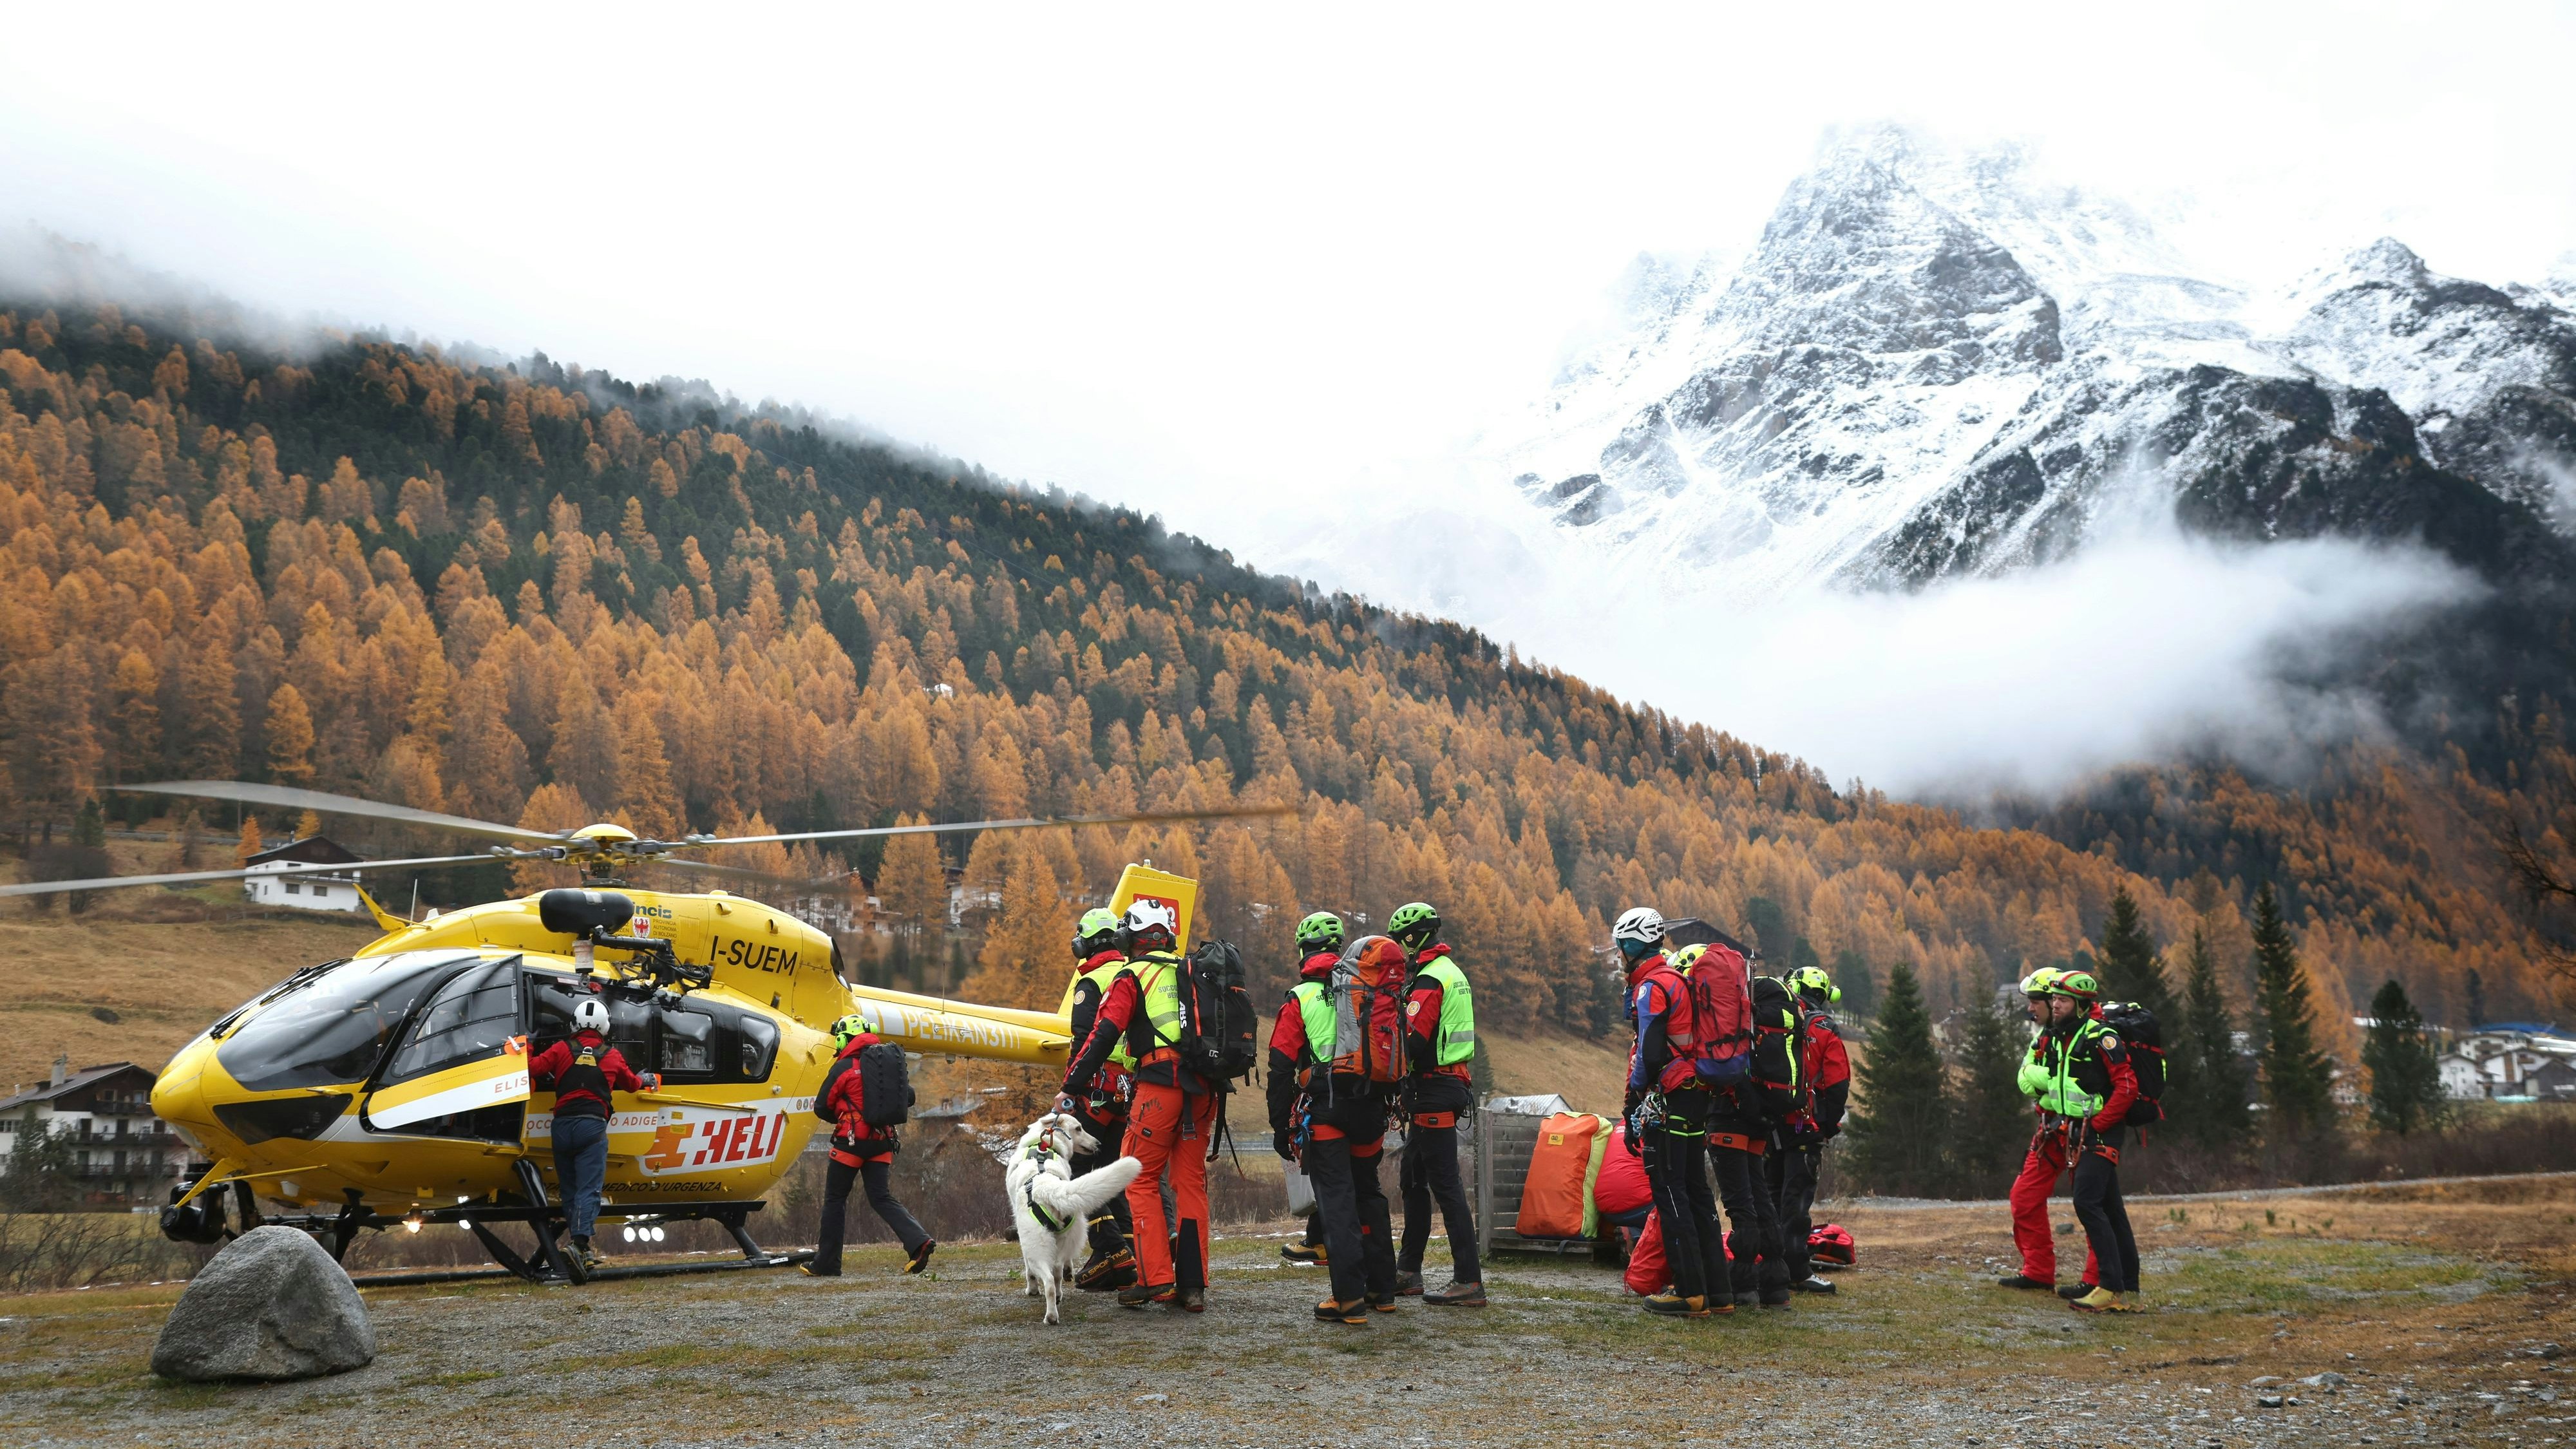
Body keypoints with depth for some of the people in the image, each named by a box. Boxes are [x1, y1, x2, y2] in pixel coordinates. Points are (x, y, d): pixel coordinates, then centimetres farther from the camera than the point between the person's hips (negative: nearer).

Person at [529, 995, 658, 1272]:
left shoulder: (562, 1049, 4)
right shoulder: (613, 1056, 7)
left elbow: (533, 1070, -4)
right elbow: (631, 1083, 23)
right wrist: (646, 1079, 46)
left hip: (563, 1125, 2)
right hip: (592, 1126, -2)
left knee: (569, 1188, 13)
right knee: (589, 1189, -6)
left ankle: (578, 1240, 13)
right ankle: (581, 1242, -22)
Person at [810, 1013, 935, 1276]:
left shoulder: (844, 1067, -8)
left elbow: (822, 1108, -3)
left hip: (851, 1141, -5)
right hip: (882, 1141, 5)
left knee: (835, 1200, 8)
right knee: (882, 1198, 6)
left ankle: (827, 1263, 13)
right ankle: (919, 1241, -15)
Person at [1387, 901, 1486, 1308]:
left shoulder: (1428, 981, -16)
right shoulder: (1452, 973, 17)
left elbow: (1414, 1043, -23)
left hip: (1432, 1092, -10)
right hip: (1451, 1084, 10)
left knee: (1445, 1185, -9)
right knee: (1414, 1180, 17)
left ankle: (1469, 1282, -9)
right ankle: (1408, 1271, 25)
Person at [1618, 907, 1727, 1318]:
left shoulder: (1651, 987, -11)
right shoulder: (1678, 981, 19)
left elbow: (1651, 1055, -19)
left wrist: (1632, 1108, -13)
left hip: (1668, 1100, -10)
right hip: (1697, 1096, 10)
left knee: (1669, 1192, -6)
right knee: (1695, 1190, 12)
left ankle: (1690, 1293, -7)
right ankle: (1717, 1291, 14)